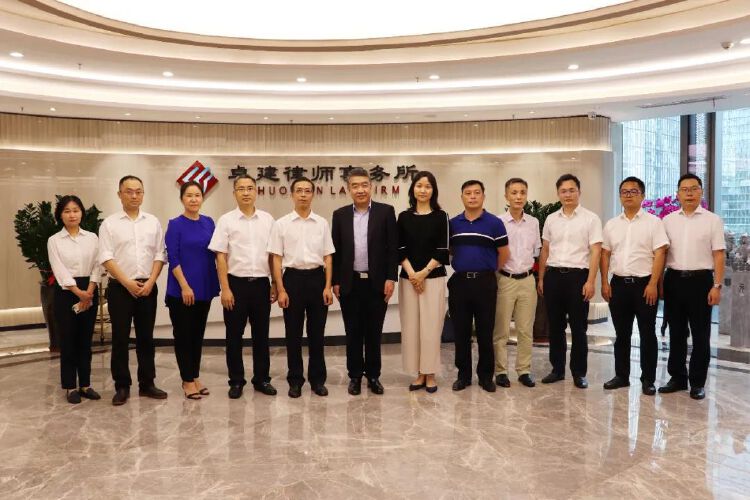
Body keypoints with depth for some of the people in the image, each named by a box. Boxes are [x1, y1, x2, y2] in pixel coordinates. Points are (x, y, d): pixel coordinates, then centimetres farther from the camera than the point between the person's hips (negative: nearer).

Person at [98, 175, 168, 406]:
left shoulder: (153, 222, 8)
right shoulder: (110, 223, 0)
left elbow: (159, 255, 5)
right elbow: (106, 258, -6)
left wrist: (150, 282, -7)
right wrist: (127, 283, -14)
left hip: (148, 287, 3)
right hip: (120, 287, -2)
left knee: (146, 337, 9)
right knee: (120, 338, 2)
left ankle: (147, 383, 18)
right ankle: (122, 386, 12)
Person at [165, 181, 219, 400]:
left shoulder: (209, 222, 7)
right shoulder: (175, 224, -7)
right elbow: (172, 259, -12)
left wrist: (216, 283, 7)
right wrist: (185, 286, -17)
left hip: (205, 287, 5)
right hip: (182, 289, -5)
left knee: (198, 333, 13)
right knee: (183, 334, 3)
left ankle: (195, 376, 23)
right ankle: (187, 380, 13)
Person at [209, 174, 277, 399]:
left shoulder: (267, 219, 5)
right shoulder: (226, 220, -2)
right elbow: (220, 256, -4)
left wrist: (275, 284, 6)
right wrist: (225, 288, -9)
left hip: (261, 283, 2)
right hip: (236, 283, -2)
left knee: (261, 334, 10)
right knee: (234, 335, 6)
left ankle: (262, 379, 22)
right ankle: (236, 381, 19)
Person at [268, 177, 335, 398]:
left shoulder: (322, 223, 4)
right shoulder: (282, 224, 0)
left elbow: (327, 257, 6)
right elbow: (277, 259, -1)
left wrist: (328, 287, -2)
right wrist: (281, 290, -6)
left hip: (317, 278, 1)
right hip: (293, 278, -1)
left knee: (317, 332, 8)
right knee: (293, 333, 6)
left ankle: (318, 379, 20)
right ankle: (295, 380, 19)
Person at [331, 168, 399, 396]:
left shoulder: (386, 211, 0)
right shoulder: (340, 215, 5)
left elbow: (393, 248, -2)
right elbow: (335, 251, 6)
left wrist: (391, 278, -8)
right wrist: (335, 282, 2)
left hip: (377, 282, -1)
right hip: (349, 283, 1)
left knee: (374, 332, 8)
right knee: (353, 333, 8)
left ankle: (373, 375, 20)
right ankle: (355, 375, 20)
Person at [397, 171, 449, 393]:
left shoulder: (441, 216, 2)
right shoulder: (404, 217, 7)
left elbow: (443, 250, -3)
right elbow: (400, 249, 4)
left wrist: (424, 272, -10)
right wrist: (412, 273, -9)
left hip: (434, 278, -2)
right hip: (408, 278, 2)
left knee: (431, 326, -1)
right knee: (411, 326, 4)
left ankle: (430, 374, 11)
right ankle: (419, 373, 15)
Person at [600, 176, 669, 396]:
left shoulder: (653, 222, -2)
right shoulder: (611, 224, 10)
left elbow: (660, 254, -8)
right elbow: (605, 254, 11)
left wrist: (653, 284, -15)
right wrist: (605, 282, 3)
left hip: (644, 284, -3)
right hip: (618, 283, 4)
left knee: (647, 334, 4)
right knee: (621, 334, 11)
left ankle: (648, 379, 14)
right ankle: (621, 375, 22)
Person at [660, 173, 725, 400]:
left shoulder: (712, 220, 0)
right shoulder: (668, 220, 7)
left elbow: (718, 255, -3)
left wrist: (717, 285, -10)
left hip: (700, 280, -3)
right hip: (674, 279, 3)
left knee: (700, 334, 5)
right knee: (676, 332, 11)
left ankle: (698, 382, 15)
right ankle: (677, 377, 22)